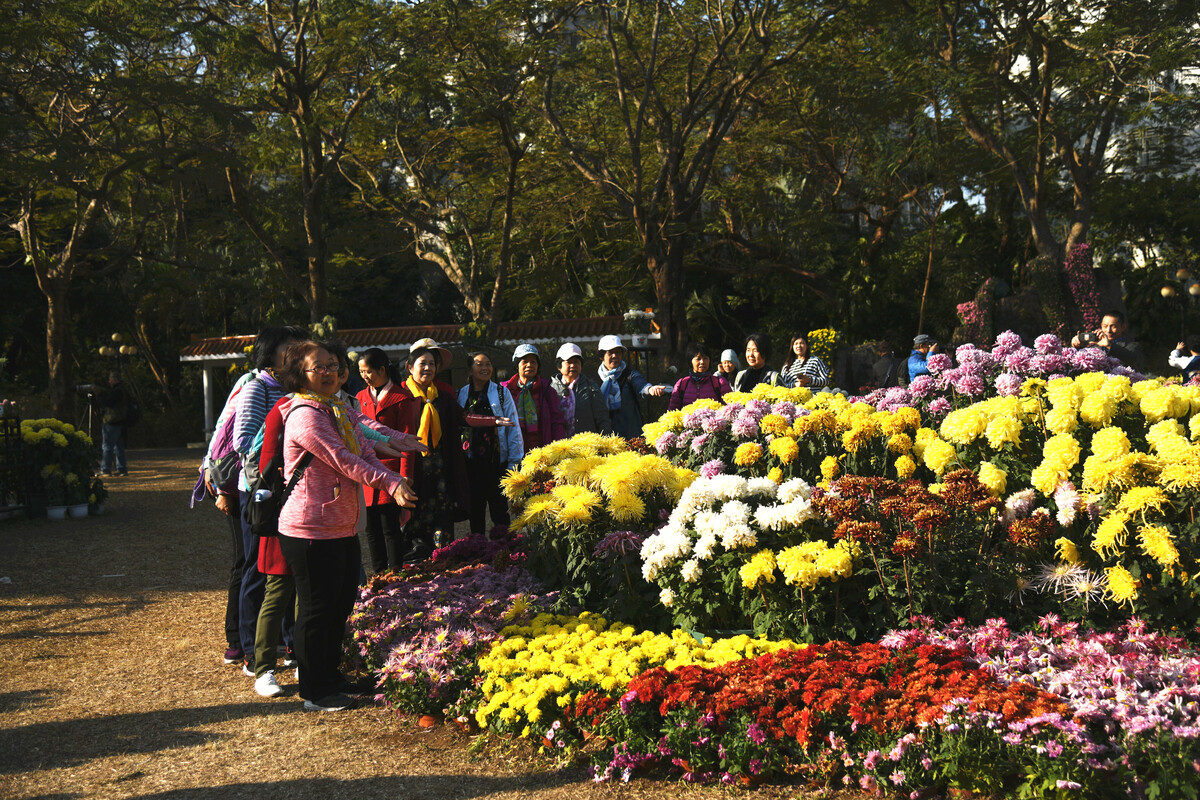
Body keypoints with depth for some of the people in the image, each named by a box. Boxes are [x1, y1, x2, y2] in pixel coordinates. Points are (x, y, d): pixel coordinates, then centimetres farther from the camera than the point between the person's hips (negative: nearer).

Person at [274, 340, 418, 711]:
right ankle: (315, 691, 14)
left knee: (341, 604, 18)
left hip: (343, 528, 9)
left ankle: (331, 676, 33)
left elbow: (365, 454, 5)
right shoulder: (305, 416, -17)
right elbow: (343, 461, -21)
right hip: (311, 531, -9)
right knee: (317, 610, 2)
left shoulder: (338, 411, 13)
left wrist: (396, 485, -11)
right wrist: (390, 484, -20)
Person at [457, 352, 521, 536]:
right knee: (475, 509, 8)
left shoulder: (501, 392, 3)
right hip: (471, 462, 2)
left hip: (496, 461, -2)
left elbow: (512, 427, 1)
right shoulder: (461, 395, 8)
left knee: (499, 508, -1)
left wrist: (514, 461, -5)